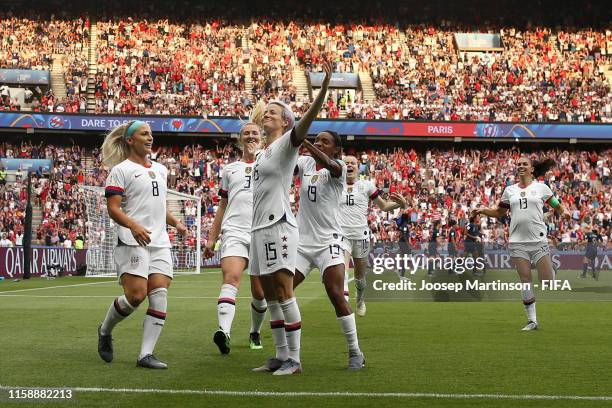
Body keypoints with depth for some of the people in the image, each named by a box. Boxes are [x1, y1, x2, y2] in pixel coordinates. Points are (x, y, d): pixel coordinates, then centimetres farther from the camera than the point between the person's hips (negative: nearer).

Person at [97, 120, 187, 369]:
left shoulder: (160, 170, 21)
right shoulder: (121, 170, -1)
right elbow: (113, 208, -9)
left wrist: (175, 222, 15)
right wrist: (133, 226, -25)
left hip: (160, 243, 7)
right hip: (132, 242, -6)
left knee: (160, 295, -7)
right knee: (136, 295, -15)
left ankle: (146, 355, -6)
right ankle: (105, 331, 14)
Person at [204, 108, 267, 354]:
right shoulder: (230, 169, 20)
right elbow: (223, 206, 21)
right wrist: (211, 237, 16)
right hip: (234, 233, 0)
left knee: (260, 292, 4)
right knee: (231, 278, -23)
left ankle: (255, 332, 27)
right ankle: (224, 332, -37)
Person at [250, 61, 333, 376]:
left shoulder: (287, 143, -3)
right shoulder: (261, 154, 21)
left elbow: (305, 121, -20)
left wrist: (324, 87, -34)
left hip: (278, 226, -9)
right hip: (259, 228, 9)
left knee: (284, 293, -10)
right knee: (270, 296, 9)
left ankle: (294, 359, -8)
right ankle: (281, 356, 14)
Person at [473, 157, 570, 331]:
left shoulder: (541, 187, 5)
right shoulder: (509, 190, 12)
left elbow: (557, 206, 10)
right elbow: (500, 212, 21)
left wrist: (564, 211, -11)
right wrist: (483, 211, 5)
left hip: (539, 241, -3)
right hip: (517, 242, 3)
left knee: (548, 281, -5)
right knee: (525, 281, 2)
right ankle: (532, 320, 8)